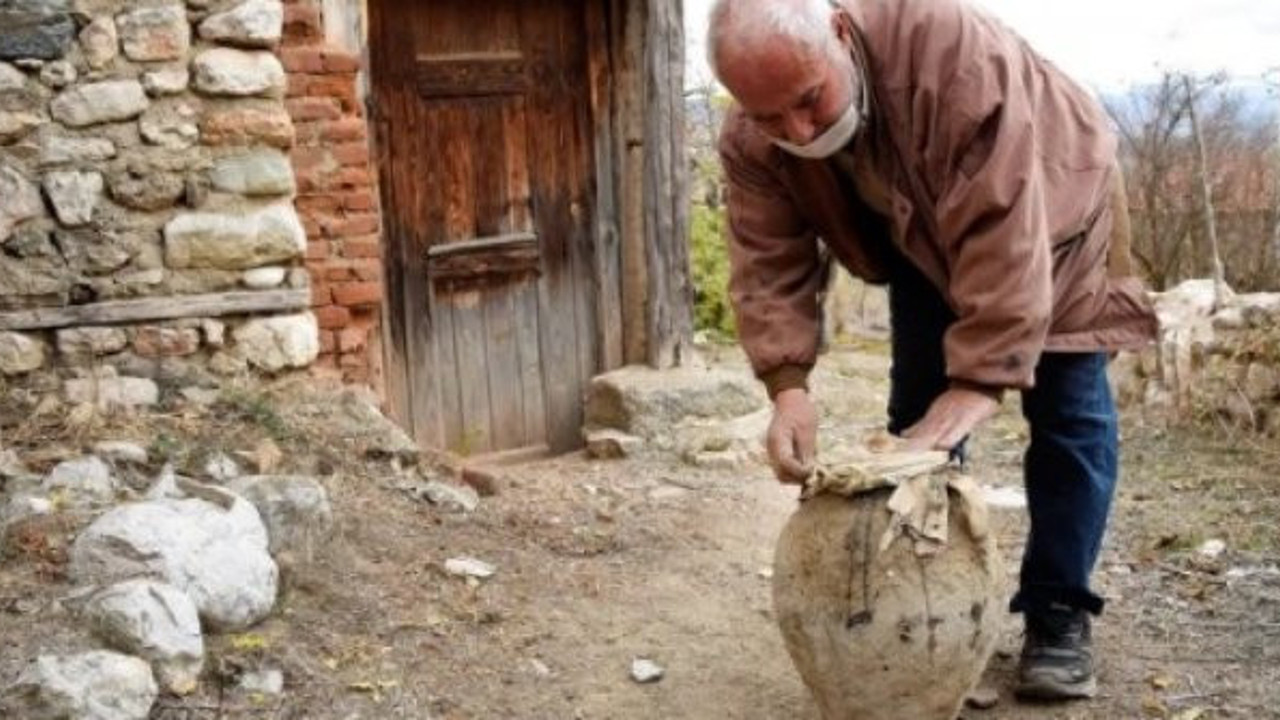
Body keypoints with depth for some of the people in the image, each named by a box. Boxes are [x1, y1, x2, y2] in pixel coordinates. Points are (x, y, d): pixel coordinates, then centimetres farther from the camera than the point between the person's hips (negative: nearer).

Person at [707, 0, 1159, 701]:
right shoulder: (750, 143, -26)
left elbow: (998, 227, -44)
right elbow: (770, 269, -24)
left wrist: (981, 379, -46)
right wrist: (787, 385, -41)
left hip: (1050, 215, -4)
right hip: (924, 246, 4)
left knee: (1067, 412, -7)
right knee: (916, 413, 0)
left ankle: (1057, 612, 3)